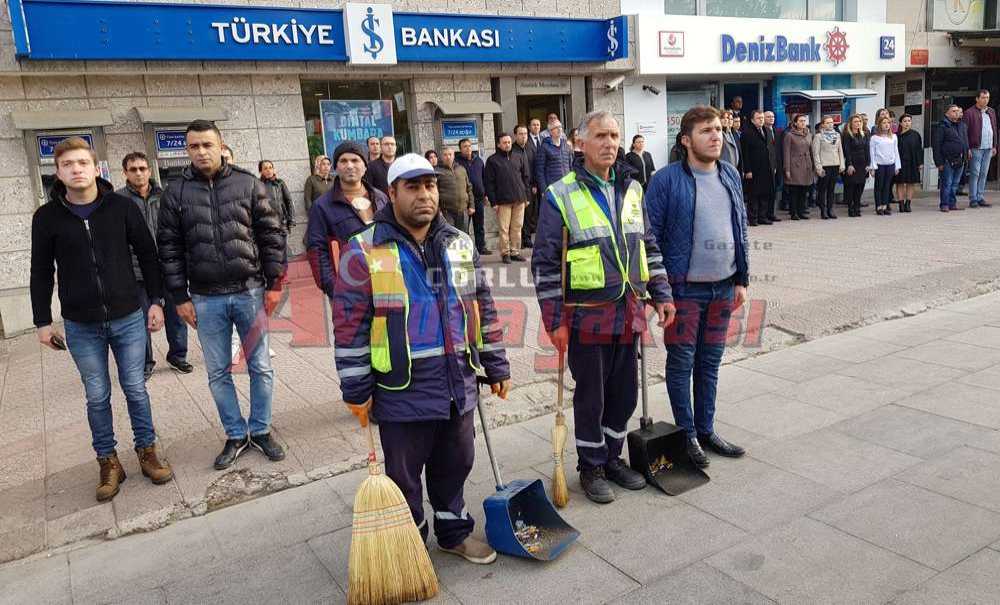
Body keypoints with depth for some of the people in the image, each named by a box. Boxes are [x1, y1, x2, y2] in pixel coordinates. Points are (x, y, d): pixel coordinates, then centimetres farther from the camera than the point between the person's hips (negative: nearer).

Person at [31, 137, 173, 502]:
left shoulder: (122, 207, -4)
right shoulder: (47, 217, -2)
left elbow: (147, 255, 3)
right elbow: (41, 273, 5)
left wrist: (155, 301, 0)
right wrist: (43, 321, 5)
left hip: (129, 319, 0)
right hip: (81, 327, 1)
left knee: (135, 390, 10)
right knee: (97, 397, 9)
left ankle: (146, 452, 26)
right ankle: (108, 462, 23)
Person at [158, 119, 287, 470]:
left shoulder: (248, 184, 1)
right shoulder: (175, 193, 2)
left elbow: (271, 234, 1)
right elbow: (169, 248, 3)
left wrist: (274, 283, -4)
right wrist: (180, 297, -2)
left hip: (250, 292, -1)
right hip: (205, 299, 1)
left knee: (260, 367, 7)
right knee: (218, 373, 9)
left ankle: (261, 431, 24)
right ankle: (235, 436, 25)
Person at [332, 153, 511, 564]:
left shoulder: (459, 244, 5)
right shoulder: (365, 251, -10)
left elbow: (482, 307, 11)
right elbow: (349, 325, -9)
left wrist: (496, 366, 11)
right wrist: (356, 390, -9)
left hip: (458, 385, 5)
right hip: (402, 391, -4)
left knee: (455, 464, 19)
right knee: (404, 474, 11)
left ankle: (453, 530, 41)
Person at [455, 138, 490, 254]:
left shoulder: (478, 160, 13)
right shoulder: (457, 162, -4)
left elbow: (484, 178, 18)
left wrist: (485, 194, 14)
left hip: (479, 197, 5)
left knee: (480, 224, 11)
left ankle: (481, 247, 19)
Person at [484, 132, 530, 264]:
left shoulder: (518, 158, 14)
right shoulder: (492, 160, 1)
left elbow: (525, 177, 17)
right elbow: (489, 182, -3)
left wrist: (526, 196, 10)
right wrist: (493, 202, -8)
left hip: (519, 199, 4)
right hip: (503, 201, -4)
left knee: (517, 227, 6)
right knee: (504, 229, -3)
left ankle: (515, 251, 15)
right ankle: (505, 253, 6)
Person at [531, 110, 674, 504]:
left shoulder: (632, 190, 10)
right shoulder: (560, 196, -9)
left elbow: (649, 248, 17)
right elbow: (545, 264, -9)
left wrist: (661, 295, 10)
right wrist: (555, 321, -12)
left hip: (629, 312, 6)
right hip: (586, 316, -5)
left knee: (624, 394, 16)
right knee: (590, 397, 8)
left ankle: (612, 457, 35)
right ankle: (591, 467, 26)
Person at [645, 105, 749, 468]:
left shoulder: (731, 176, 8)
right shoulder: (667, 180, -11)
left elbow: (740, 230, 14)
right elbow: (650, 236, -10)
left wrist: (742, 279, 12)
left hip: (723, 288, 6)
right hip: (684, 288, -5)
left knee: (710, 363, 14)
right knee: (682, 363, 5)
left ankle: (706, 430, 28)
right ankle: (687, 435, 20)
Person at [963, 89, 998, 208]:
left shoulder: (991, 112, 17)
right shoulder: (969, 113, -3)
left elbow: (995, 130, 21)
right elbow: (964, 132, -7)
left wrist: (995, 146, 15)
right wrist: (967, 148, -12)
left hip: (988, 149, 6)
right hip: (976, 148, -6)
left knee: (984, 174, 7)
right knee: (975, 173, -5)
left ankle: (980, 198, 12)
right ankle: (973, 199, -2)